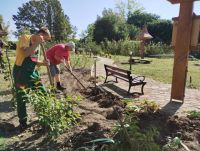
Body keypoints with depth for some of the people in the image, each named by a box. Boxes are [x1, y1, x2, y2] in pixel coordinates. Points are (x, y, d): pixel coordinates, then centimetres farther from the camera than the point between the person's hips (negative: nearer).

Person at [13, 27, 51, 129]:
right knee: (21, 99, 3)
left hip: (32, 73, 7)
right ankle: (23, 122, 21)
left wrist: (42, 63, -2)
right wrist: (37, 43, -26)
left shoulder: (37, 44, 11)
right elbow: (25, 54, -28)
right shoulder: (24, 38, -11)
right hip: (20, 73, -7)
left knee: (43, 93, 7)